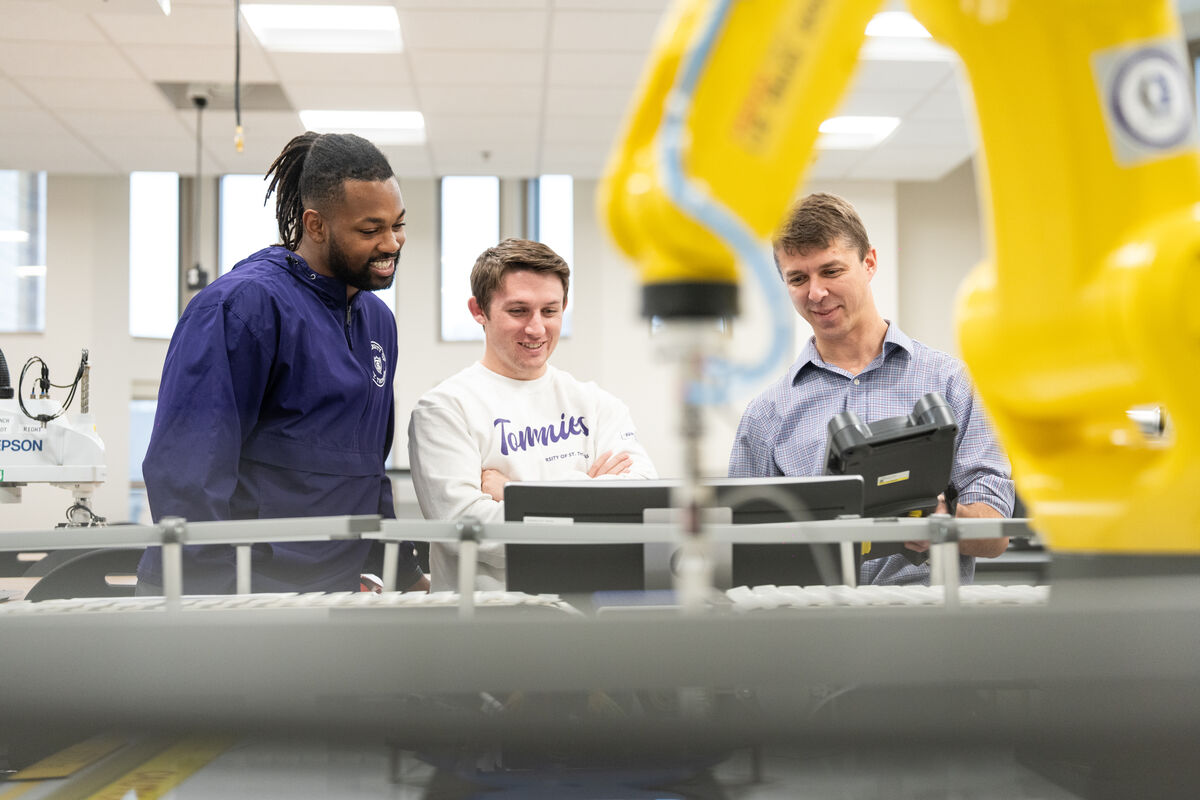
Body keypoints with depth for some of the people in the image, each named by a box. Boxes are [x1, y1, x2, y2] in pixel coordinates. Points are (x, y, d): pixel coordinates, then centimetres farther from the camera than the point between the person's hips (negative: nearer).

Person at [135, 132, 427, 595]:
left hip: (330, 592, 8)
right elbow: (186, 472, -18)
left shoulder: (377, 320, 14)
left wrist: (409, 578, 19)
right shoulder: (243, 303, -13)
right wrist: (211, 611, -21)